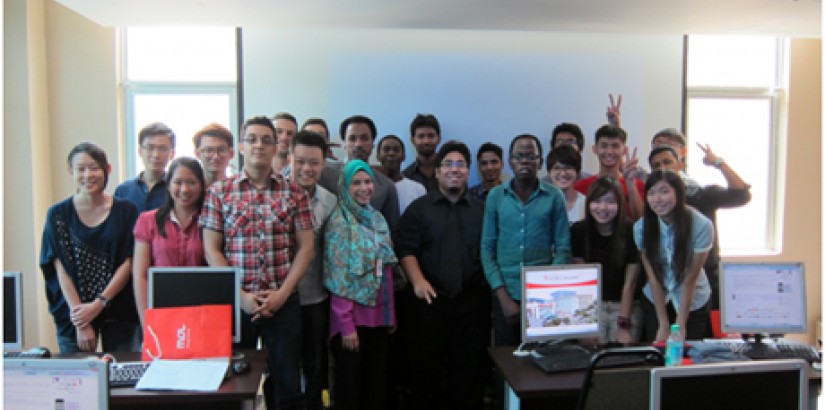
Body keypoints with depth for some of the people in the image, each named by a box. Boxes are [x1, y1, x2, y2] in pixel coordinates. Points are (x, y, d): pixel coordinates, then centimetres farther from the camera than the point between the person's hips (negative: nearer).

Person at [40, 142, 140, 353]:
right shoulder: (58, 214, 2)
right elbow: (61, 269, -4)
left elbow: (128, 263, -2)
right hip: (73, 315, 0)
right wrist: (81, 324, -11)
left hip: (120, 313, 0)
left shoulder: (126, 211, 2)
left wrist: (98, 304, -11)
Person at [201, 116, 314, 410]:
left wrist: (282, 293, -9)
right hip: (235, 302, 0)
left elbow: (305, 247, 2)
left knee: (287, 385, 7)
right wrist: (241, 295, -9)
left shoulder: (294, 193, 4)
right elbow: (211, 250, 0)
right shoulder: (219, 192, 2)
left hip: (284, 303, 0)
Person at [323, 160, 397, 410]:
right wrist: (346, 325, -18)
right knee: (350, 385, 6)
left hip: (378, 314, 6)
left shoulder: (377, 219, 9)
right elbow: (338, 278, -15)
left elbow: (386, 271, 12)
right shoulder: (339, 222, -11)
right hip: (352, 316, -6)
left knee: (377, 382, 14)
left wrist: (391, 314, 8)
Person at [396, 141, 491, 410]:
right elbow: (406, 249, -2)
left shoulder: (482, 210, 12)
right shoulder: (419, 208, 6)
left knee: (471, 367, 7)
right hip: (430, 300, -1)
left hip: (473, 301, 2)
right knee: (426, 367, 6)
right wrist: (418, 280, -17)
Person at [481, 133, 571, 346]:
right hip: (505, 294, 1)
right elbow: (487, 248, 2)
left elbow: (563, 249, -1)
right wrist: (502, 295, -6)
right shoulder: (495, 196, 3)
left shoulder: (554, 197, 0)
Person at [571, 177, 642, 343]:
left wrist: (624, 325, -10)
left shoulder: (630, 232, -9)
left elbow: (630, 282, -8)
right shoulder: (579, 231, -4)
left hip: (626, 305, -1)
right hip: (593, 303, 1)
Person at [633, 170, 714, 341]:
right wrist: (664, 325, -12)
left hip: (694, 301, -1)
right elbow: (653, 277, -13)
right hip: (655, 300, 2)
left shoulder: (701, 226, -22)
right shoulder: (641, 227, -16)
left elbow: (690, 279, -17)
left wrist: (680, 326, -13)